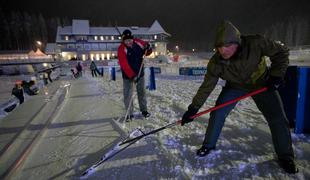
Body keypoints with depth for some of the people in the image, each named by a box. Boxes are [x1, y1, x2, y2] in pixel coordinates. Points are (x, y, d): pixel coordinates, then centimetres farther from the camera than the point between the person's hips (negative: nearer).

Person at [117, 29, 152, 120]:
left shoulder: (138, 43, -6)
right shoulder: (121, 49, -18)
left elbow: (147, 52, 8)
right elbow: (124, 65, -26)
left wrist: (148, 48, -16)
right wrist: (132, 75, -35)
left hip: (140, 73, 4)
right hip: (128, 76, -3)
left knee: (142, 92, 13)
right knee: (128, 95, -1)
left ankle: (144, 110, 29)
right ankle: (129, 113, 12)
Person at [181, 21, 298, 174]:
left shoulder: (256, 43, -34)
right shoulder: (215, 63, -29)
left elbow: (280, 52, -15)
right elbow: (206, 88, -23)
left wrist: (276, 75, -23)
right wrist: (193, 109, -24)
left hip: (262, 83, 0)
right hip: (235, 86, 0)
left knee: (278, 118, -3)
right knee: (217, 113, -11)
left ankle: (285, 157, 20)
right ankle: (209, 145, 12)